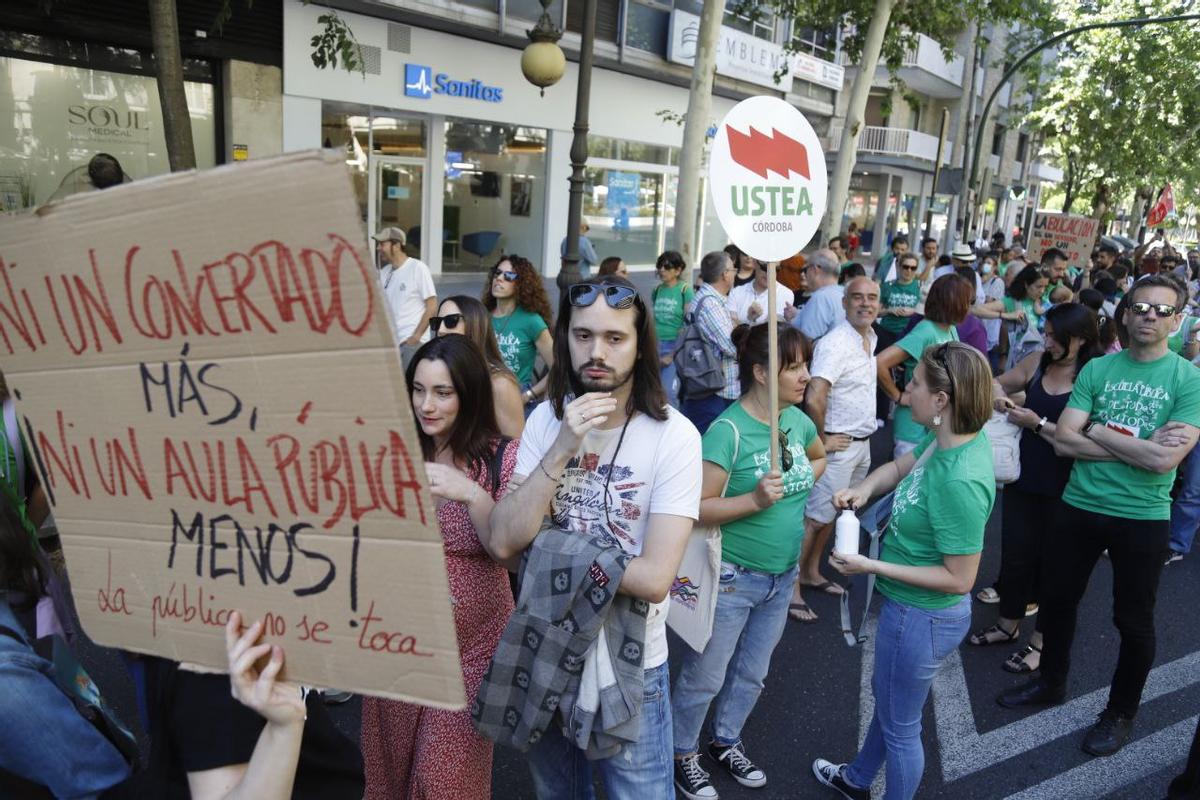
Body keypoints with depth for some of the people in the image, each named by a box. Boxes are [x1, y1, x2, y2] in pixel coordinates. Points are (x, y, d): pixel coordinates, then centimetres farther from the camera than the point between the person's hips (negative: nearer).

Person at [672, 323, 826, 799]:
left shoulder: (797, 420, -2)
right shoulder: (728, 430, -24)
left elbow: (819, 457, 21)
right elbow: (697, 509, -24)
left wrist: (803, 479, 3)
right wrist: (755, 499, -33)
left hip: (782, 576, 7)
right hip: (732, 577, -7)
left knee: (752, 673, 24)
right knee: (705, 678, 12)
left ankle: (727, 742, 47)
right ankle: (683, 755, 37)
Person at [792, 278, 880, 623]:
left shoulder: (871, 338, 8)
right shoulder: (836, 344, -22)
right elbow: (814, 399, -32)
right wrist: (822, 440, -19)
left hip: (862, 443, 9)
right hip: (838, 446, -9)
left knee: (833, 513, 18)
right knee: (816, 517, -4)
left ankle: (811, 572, 31)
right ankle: (791, 586, 5)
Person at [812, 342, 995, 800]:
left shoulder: (959, 481, -34)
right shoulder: (947, 438, -9)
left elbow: (959, 579, -27)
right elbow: (900, 467, 10)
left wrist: (871, 566, -24)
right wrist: (863, 488, -9)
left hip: (922, 617, -9)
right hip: (907, 605, 9)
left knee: (900, 726, 17)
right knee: (886, 696, 32)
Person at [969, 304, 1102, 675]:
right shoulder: (1037, 362, 0)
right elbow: (999, 383, 14)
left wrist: (1038, 423, -20)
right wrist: (998, 395, -7)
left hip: (1062, 488, -5)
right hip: (1023, 478, 5)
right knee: (1015, 553, 16)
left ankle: (1041, 641, 29)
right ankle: (1009, 624, 37)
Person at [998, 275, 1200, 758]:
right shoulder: (1097, 369, -2)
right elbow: (1064, 441, -9)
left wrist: (1100, 433, -13)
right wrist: (1136, 446, -16)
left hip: (1143, 518, -3)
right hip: (1079, 506, 3)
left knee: (1133, 621, 12)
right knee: (1056, 599, 16)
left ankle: (1121, 713, 34)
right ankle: (1051, 683, 39)